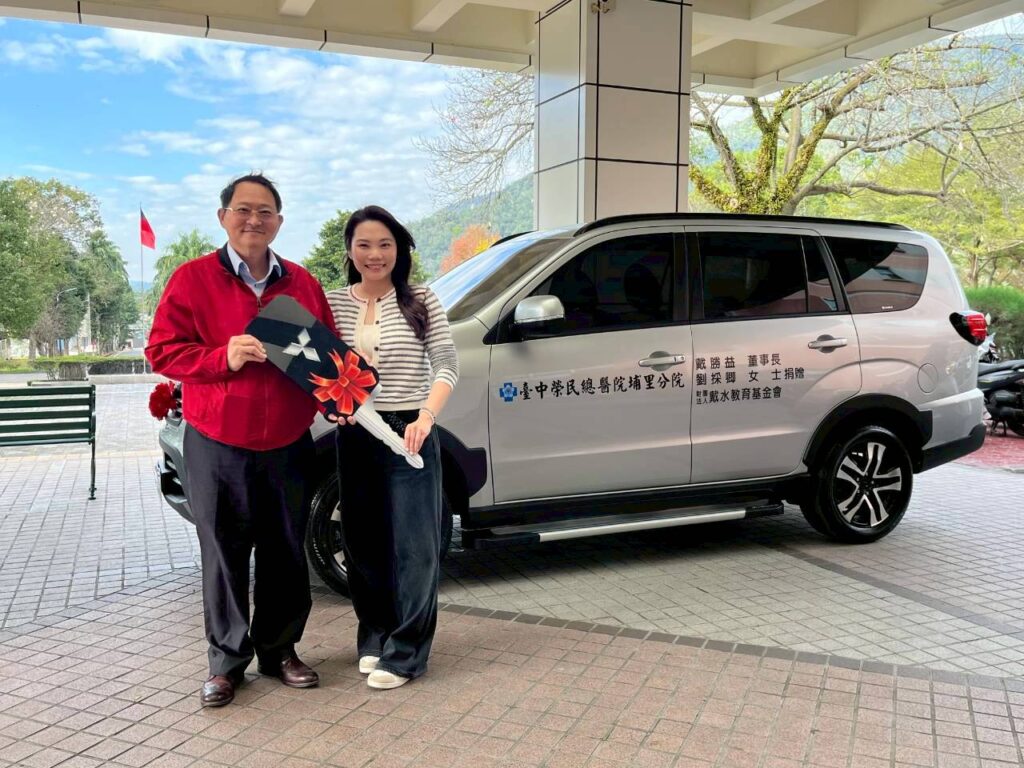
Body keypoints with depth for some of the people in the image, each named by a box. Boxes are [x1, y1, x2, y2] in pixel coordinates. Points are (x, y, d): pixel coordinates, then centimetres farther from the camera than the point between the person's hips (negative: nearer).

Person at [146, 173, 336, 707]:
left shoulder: (302, 283, 9)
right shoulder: (192, 279, -1)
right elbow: (161, 351, -4)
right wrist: (223, 357, -19)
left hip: (287, 447, 3)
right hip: (217, 447, -3)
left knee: (286, 555, 10)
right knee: (224, 557, 5)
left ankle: (279, 650, 27)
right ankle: (227, 661, 21)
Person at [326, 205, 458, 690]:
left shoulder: (421, 302, -1)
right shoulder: (333, 304, 5)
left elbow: (446, 366, -4)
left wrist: (425, 418, -19)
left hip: (409, 434, -3)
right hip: (354, 436, 3)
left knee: (412, 545, -1)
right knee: (364, 541, 12)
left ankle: (404, 653, 9)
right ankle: (373, 635, 29)